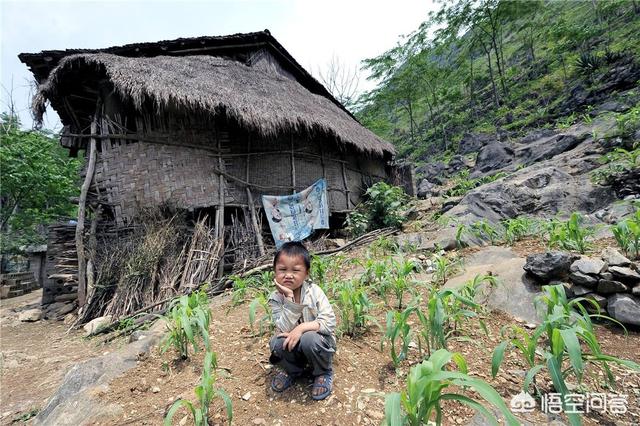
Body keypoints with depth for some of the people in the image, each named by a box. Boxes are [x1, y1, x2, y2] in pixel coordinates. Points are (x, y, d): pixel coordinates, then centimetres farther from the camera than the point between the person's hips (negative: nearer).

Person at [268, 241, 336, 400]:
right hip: (293, 346, 2)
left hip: (318, 341, -2)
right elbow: (285, 329, -25)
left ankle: (324, 372, 0)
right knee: (276, 343, -26)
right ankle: (292, 370, 8)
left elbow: (329, 321, -22)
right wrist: (289, 298, -34)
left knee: (309, 339, -33)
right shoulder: (276, 298, -15)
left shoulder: (314, 292, -19)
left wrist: (302, 327, -31)